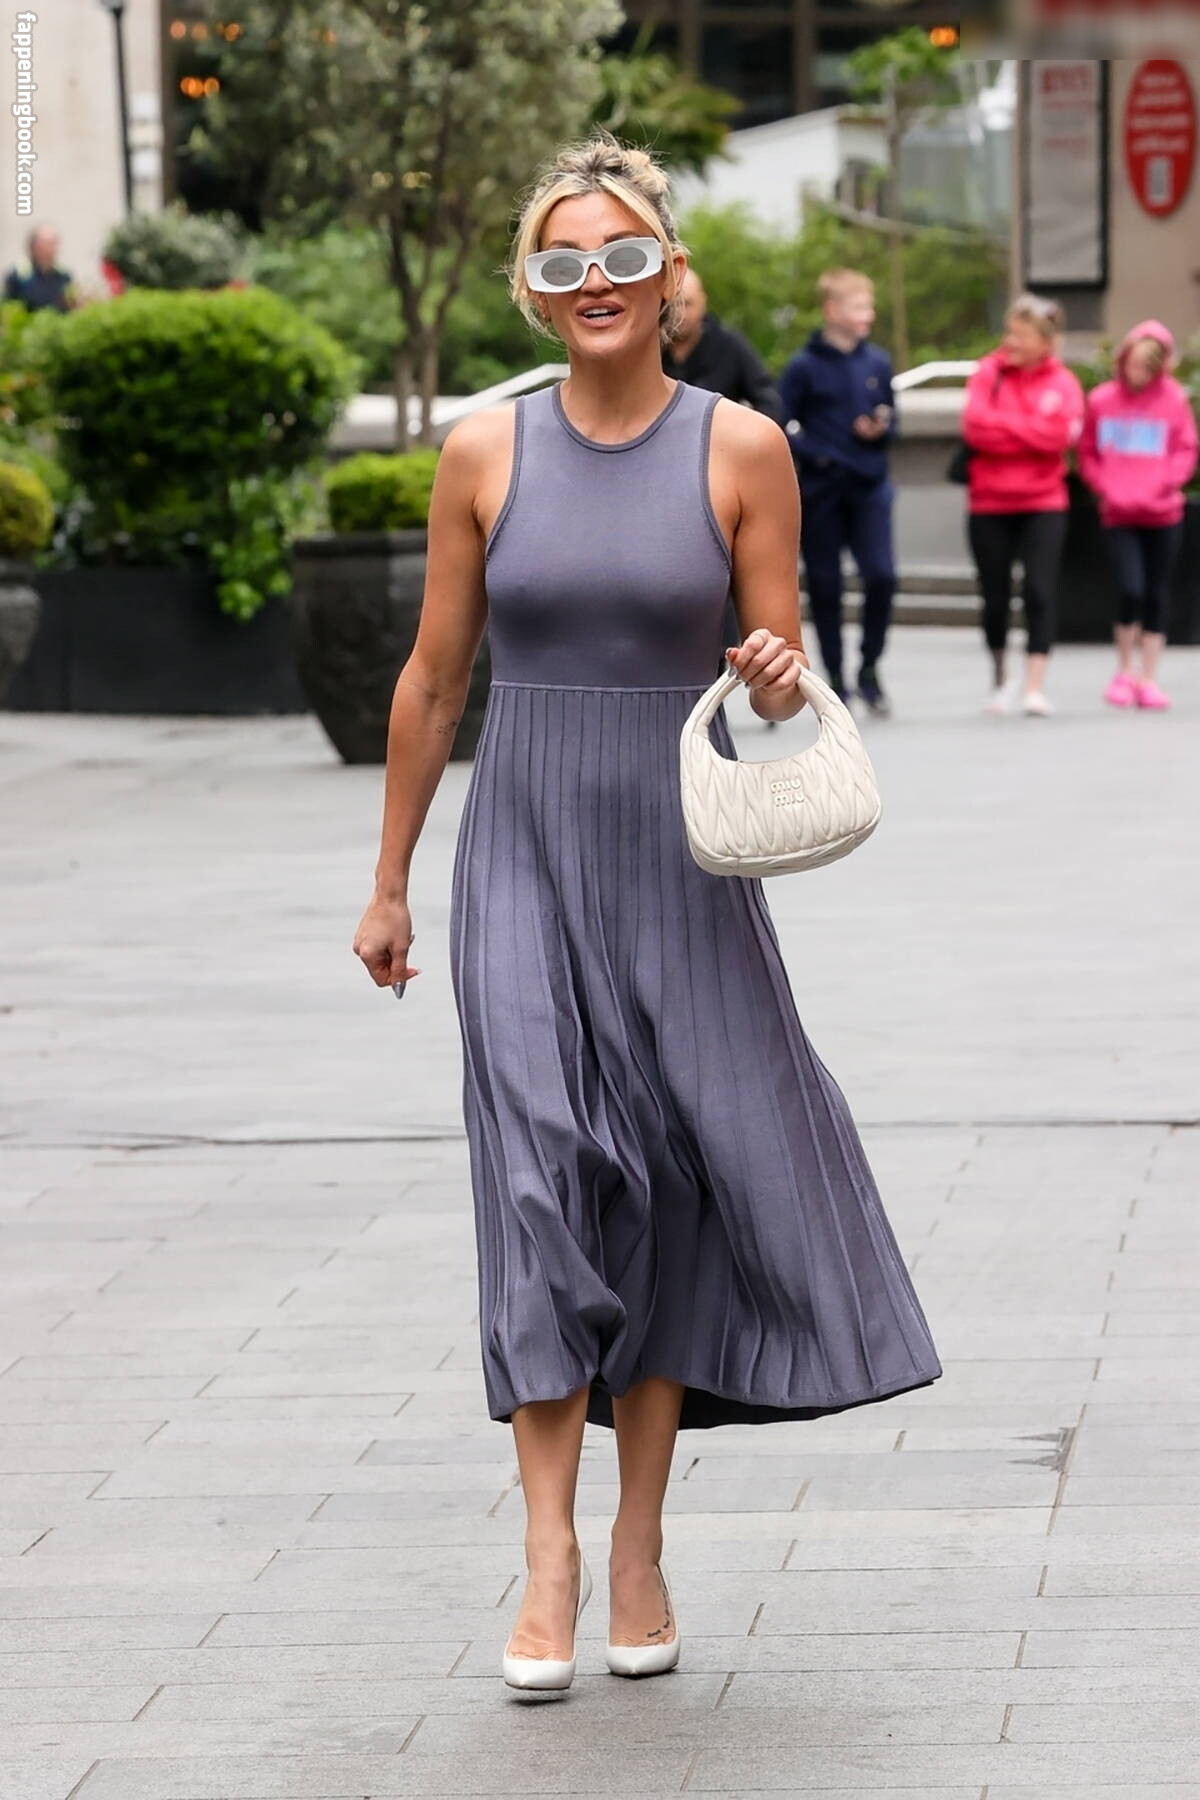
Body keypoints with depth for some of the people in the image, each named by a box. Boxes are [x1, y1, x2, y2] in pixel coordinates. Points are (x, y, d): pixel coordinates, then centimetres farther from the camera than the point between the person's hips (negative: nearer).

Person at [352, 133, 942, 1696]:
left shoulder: (742, 450, 0)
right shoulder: (485, 453, 2)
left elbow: (785, 668, 5)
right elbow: (433, 679, 8)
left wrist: (779, 684, -19)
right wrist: (390, 883, 11)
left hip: (684, 854, 0)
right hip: (524, 848, 0)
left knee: (675, 1180, 2)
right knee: (544, 1168, -12)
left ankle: (640, 1543, 15)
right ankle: (549, 1555, -12)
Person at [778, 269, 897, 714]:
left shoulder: (877, 362, 8)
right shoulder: (805, 366, -4)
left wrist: (881, 429, -4)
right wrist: (811, 453, -17)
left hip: (869, 488, 2)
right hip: (820, 490, -2)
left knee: (881, 575, -11)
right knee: (824, 587, 2)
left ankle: (869, 669, 7)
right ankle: (836, 681, 13)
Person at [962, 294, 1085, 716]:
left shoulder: (1062, 382, 1)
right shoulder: (989, 373, 1)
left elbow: (1058, 434, -14)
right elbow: (975, 426, -12)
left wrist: (1002, 424, -9)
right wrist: (1030, 430, -10)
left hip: (1043, 504, -1)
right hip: (990, 503, 1)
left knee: (1040, 592, -10)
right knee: (995, 597, 8)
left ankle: (1036, 687, -9)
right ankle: (999, 679, 27)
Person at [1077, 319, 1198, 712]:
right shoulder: (1102, 400, 0)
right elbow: (1087, 454, 7)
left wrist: (1162, 485, -12)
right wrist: (1106, 487, -7)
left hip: (1162, 514, 1)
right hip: (1118, 514, -1)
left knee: (1156, 596, 6)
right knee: (1131, 589, -14)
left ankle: (1149, 678, 14)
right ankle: (1125, 672, 3)